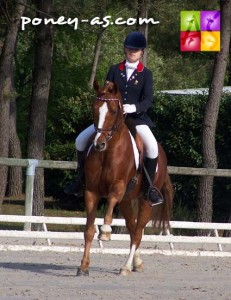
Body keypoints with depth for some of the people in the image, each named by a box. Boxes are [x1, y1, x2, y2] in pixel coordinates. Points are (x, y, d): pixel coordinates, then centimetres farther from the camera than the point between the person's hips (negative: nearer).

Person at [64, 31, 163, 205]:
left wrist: (133, 107, -28)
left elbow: (148, 100, -10)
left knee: (152, 146, -30)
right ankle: (80, 181, 9)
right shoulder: (115, 70, 8)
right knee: (81, 140, -7)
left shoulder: (146, 74, 0)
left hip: (136, 118, -3)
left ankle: (150, 188, -15)